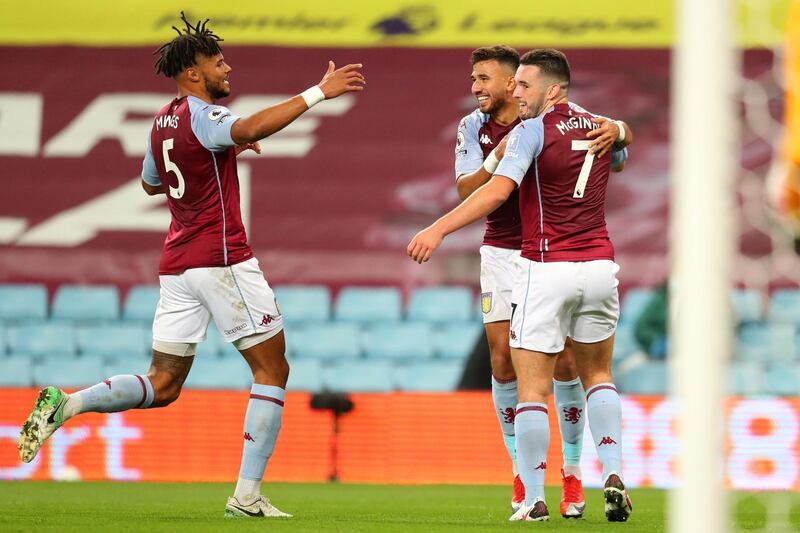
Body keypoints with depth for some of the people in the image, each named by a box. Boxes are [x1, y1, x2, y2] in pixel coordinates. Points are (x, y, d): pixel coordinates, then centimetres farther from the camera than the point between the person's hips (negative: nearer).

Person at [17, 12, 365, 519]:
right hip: (222, 259, -8)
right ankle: (247, 495, -5)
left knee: (162, 386, 10)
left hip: (177, 264, 8)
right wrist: (317, 93, -35)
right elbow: (250, 127, -34)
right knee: (272, 369, 2)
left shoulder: (163, 122, 15)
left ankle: (66, 403, -10)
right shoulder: (203, 116, -11)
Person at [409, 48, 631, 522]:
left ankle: (535, 500, -3)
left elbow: (498, 190, -23)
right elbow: (620, 157, 35)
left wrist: (439, 229, -26)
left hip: (548, 268, -6)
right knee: (597, 374, 21)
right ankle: (614, 475, 4)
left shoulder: (532, 131, -9)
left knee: (532, 388, 0)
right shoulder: (601, 127, 10)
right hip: (600, 264, 6)